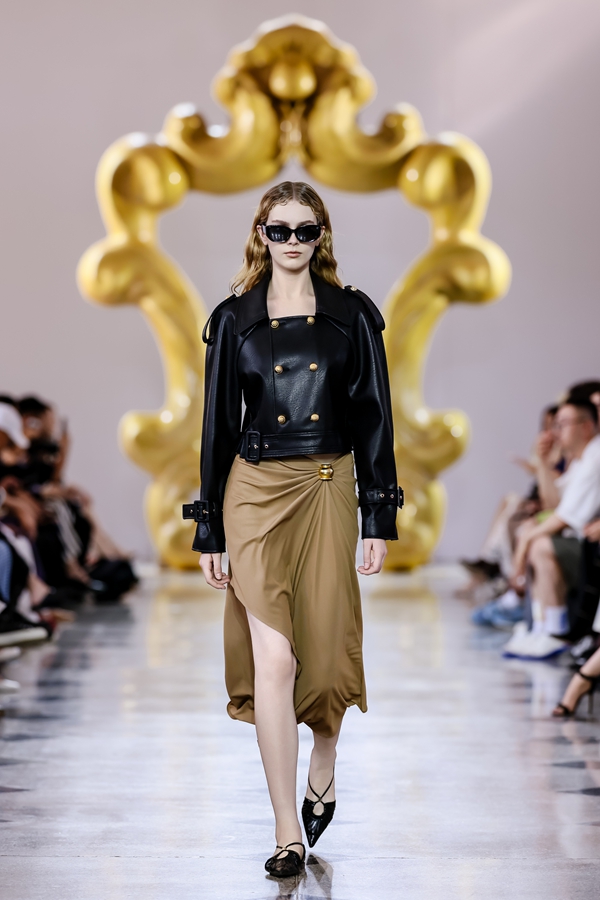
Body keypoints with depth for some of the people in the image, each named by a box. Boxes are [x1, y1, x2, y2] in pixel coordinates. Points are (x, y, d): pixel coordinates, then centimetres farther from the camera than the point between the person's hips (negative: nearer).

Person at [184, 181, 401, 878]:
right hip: (255, 494, -1)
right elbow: (218, 425, 7)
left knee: (327, 648, 6)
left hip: (328, 492, 1)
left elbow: (373, 418, 5)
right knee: (274, 657, -9)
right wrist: (208, 530, 5)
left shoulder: (352, 315, 5)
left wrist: (379, 516, -1)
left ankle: (322, 772, 36)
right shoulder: (235, 320, 5)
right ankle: (288, 833, -7)